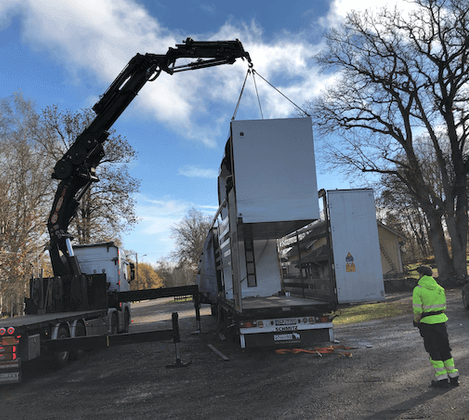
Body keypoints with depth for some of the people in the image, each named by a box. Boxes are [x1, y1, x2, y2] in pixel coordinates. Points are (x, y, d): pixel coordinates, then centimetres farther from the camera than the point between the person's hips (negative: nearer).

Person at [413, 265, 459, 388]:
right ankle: (453, 377, 17)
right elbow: (443, 307, 9)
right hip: (441, 321, 5)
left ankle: (442, 378, 7)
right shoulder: (439, 288, 6)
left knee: (433, 351, 5)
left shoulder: (418, 290, -11)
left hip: (427, 323, -5)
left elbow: (417, 310, -13)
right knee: (445, 349, 14)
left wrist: (416, 321, 4)